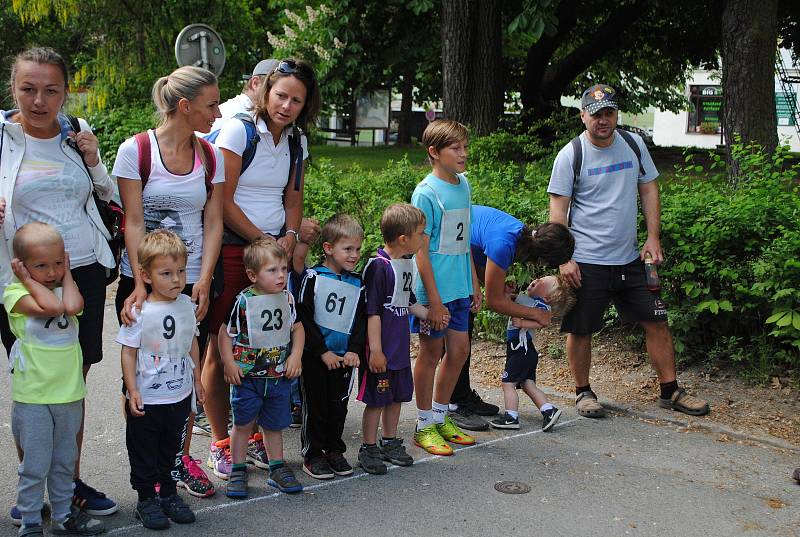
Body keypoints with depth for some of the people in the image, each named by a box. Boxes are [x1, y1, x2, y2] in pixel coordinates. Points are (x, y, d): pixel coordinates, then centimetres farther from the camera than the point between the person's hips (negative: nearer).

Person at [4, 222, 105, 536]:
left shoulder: (66, 288, 5)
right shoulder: (15, 292, -10)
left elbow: (73, 307, -19)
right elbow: (51, 307, -28)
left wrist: (66, 274, -8)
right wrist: (29, 279, -17)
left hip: (69, 393, 5)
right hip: (32, 396, -5)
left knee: (64, 461, 18)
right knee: (35, 466, 3)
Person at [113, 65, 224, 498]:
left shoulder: (211, 156, 4)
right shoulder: (135, 150, -8)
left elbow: (213, 224, 3)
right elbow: (134, 223, -10)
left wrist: (204, 283, -8)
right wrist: (140, 287, -17)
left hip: (193, 285, 3)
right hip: (141, 281, -3)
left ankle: (182, 457, 24)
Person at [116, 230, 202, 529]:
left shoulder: (186, 305, -1)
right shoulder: (139, 311, -17)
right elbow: (129, 352, -12)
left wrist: (196, 379, 16)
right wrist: (132, 390, -15)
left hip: (180, 395, 5)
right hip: (147, 399, -5)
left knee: (171, 449, 19)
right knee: (144, 452, 10)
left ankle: (169, 493, 34)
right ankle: (147, 499, 25)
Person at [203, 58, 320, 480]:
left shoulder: (297, 141, 11)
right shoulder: (237, 131, -8)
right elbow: (223, 202, -11)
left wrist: (289, 236, 0)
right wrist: (263, 242, -9)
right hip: (232, 249, -5)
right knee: (221, 346, -1)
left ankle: (257, 434, 18)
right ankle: (220, 441, 10)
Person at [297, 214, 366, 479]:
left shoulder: (357, 283, 6)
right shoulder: (313, 277, -7)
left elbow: (361, 320, 7)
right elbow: (304, 318, -10)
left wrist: (354, 350, -8)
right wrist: (323, 351, -14)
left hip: (344, 356, 4)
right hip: (315, 355, -4)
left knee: (338, 405, 10)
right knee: (315, 405, 3)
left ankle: (334, 450, 25)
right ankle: (312, 454, 15)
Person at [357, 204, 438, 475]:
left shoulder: (407, 264, 8)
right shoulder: (379, 266, -19)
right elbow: (373, 311, -20)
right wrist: (375, 350, -21)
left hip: (400, 348, 9)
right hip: (381, 350, -8)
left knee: (397, 396, 17)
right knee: (377, 400, 2)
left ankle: (390, 442, 32)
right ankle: (369, 449, 15)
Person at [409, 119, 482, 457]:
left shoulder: (463, 184, 7)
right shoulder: (426, 193, -16)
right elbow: (421, 251, -16)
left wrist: (474, 283, 16)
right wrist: (434, 301, -18)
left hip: (459, 287, 7)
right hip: (434, 289, -7)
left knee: (459, 350, 13)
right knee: (431, 352, 4)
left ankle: (441, 416, 29)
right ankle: (424, 426, 19)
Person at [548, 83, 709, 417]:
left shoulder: (634, 145, 6)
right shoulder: (570, 155, -7)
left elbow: (648, 191, 12)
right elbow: (558, 211, -7)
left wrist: (653, 237, 2)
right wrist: (564, 259, -14)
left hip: (630, 259, 4)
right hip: (586, 262, -4)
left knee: (656, 322, 6)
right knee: (580, 330, 3)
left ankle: (670, 391, 19)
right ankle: (583, 392, 23)